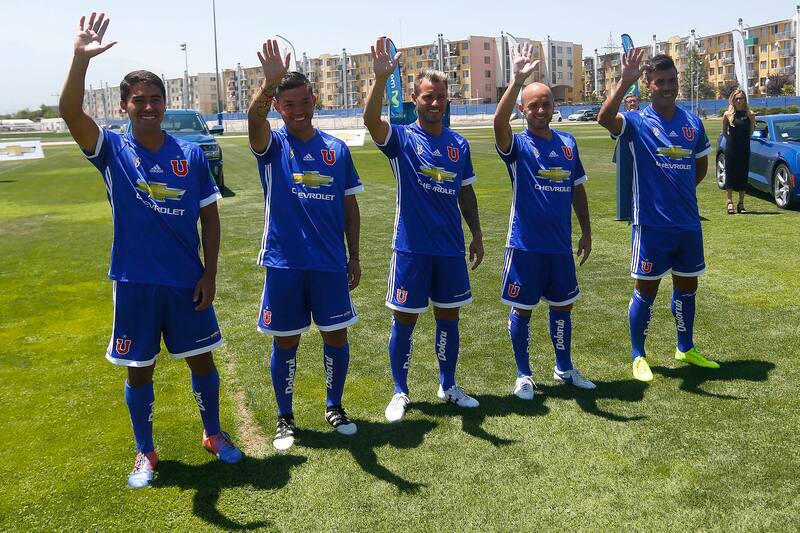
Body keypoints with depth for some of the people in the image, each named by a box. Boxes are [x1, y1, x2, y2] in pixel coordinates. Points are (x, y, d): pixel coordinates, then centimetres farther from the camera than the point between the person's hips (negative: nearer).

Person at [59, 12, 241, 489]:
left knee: (201, 360, 12)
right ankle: (145, 454, 29)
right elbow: (70, 112, -21)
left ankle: (214, 435, 34)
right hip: (134, 283, -1)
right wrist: (81, 58, -35)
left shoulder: (192, 155, -1)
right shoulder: (113, 151, -3)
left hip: (187, 281, 1)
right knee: (139, 370, 10)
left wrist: (209, 274, -3)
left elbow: (210, 216, 2)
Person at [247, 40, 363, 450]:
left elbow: (350, 205, 9)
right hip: (284, 262, -2)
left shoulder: (337, 149, 5)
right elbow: (254, 118, -26)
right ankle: (285, 418, 24)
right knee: (286, 341, 8)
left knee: (336, 336, 8)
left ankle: (334, 407, 30)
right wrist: (269, 83, -46)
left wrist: (354, 257, 7)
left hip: (331, 262, 2)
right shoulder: (272, 145, -2)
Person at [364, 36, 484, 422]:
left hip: (451, 247, 4)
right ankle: (400, 393, 20)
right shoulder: (402, 138, -5)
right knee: (405, 320, 4)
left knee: (448, 317, 13)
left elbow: (466, 192, 15)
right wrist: (380, 78, -40)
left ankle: (448, 387, 30)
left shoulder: (458, 144, 7)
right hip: (411, 247, -4)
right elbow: (370, 120, -26)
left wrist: (476, 234, 12)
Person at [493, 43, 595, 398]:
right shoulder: (518, 146, -8)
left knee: (562, 306, 16)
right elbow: (499, 123, -31)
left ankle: (564, 368, 33)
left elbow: (577, 190, 14)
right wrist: (518, 80, -40)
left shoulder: (568, 143, 7)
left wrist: (586, 232, 14)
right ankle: (523, 375, 22)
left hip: (560, 244, 5)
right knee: (521, 310, 5)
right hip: (525, 244, -4)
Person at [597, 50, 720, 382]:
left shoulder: (692, 122, 6)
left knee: (687, 286, 16)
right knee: (646, 289, 4)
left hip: (689, 222, 5)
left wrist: (680, 192, 9)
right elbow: (604, 118, -30)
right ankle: (638, 356, 18)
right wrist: (625, 82, -39)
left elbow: (701, 166, 19)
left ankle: (686, 349, 34)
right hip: (651, 224, -5)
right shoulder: (637, 122, -8)